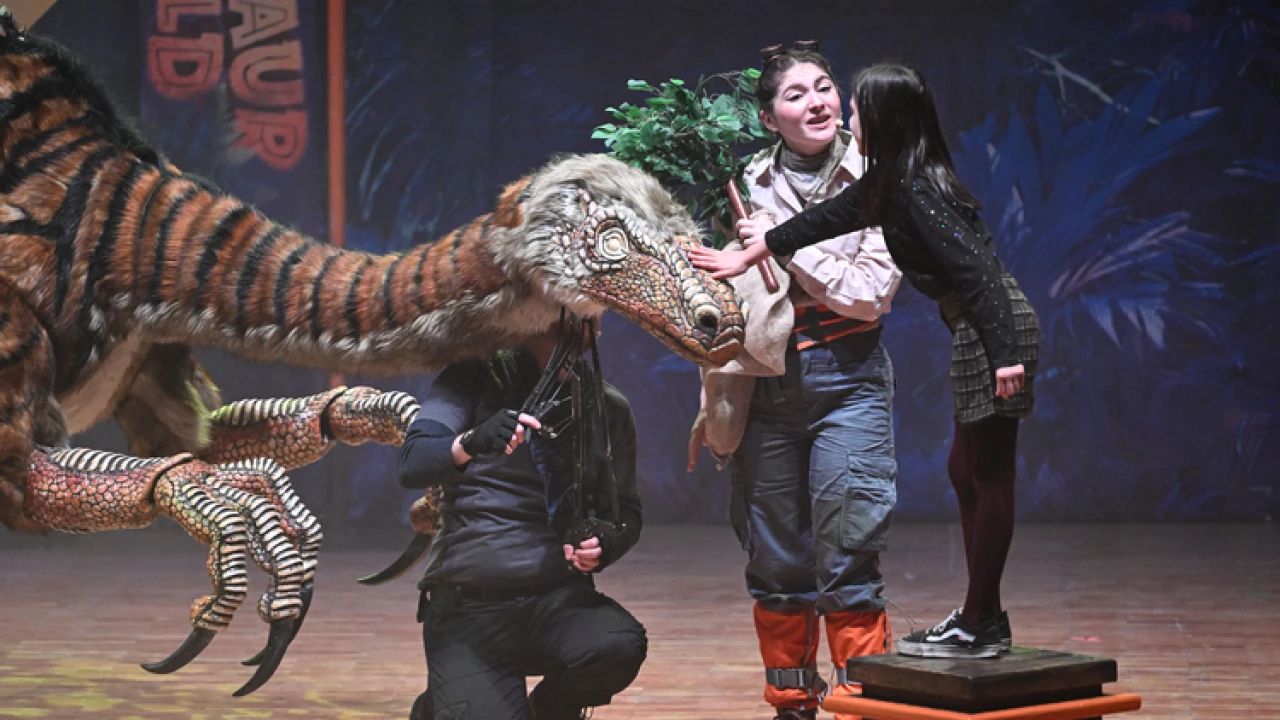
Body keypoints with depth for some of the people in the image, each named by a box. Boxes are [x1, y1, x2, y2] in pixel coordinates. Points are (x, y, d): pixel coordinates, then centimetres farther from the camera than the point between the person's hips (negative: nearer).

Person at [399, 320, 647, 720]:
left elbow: (625, 510, 15)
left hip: (559, 599, 2)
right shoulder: (477, 379, 0)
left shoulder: (609, 408, 8)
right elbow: (412, 465, -11)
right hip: (467, 606, -2)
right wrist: (471, 443, -32)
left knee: (618, 647, -30)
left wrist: (605, 544, -8)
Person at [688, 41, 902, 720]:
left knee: (848, 559, -9)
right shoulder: (750, 186, 7)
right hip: (765, 382, 3)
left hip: (846, 377, -3)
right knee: (776, 563, 7)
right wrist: (713, 402, 16)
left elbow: (869, 294, -9)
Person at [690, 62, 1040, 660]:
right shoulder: (889, 184, 13)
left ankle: (978, 628, 0)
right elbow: (829, 218, 23)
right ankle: (984, 618, 19)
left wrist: (1004, 353, -27)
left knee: (988, 476, -5)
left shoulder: (914, 190, -16)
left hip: (995, 327, -10)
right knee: (967, 472, 13)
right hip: (979, 330, 10)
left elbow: (976, 269, -23)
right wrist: (750, 254, 31)